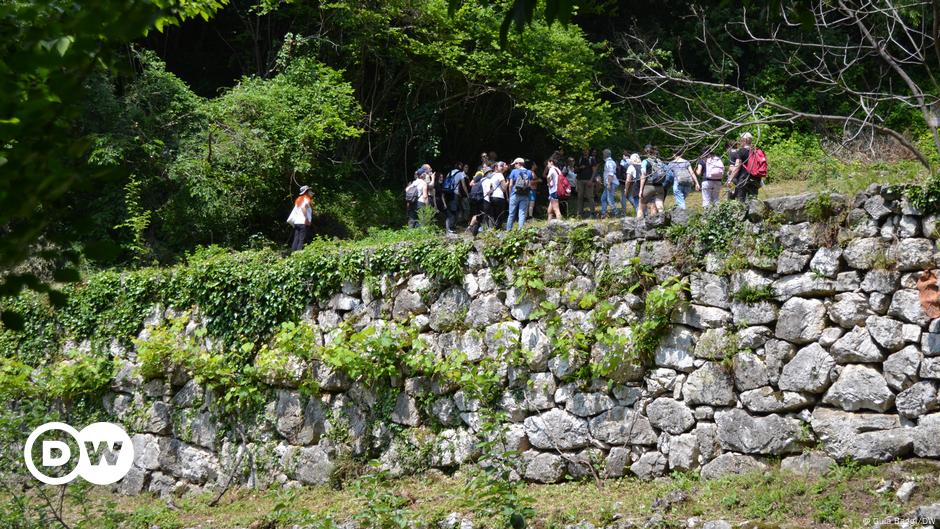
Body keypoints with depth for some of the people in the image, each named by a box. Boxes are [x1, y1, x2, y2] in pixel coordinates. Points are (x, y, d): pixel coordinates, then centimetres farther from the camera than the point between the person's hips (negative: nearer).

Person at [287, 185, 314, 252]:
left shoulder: (299, 199, 20)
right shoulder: (307, 199, -4)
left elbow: (294, 211, 16)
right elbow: (303, 207, -24)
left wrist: (292, 222, 16)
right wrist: (306, 218, -19)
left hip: (296, 222, 8)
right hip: (303, 223, -8)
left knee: (295, 240, 7)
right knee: (302, 240, -9)